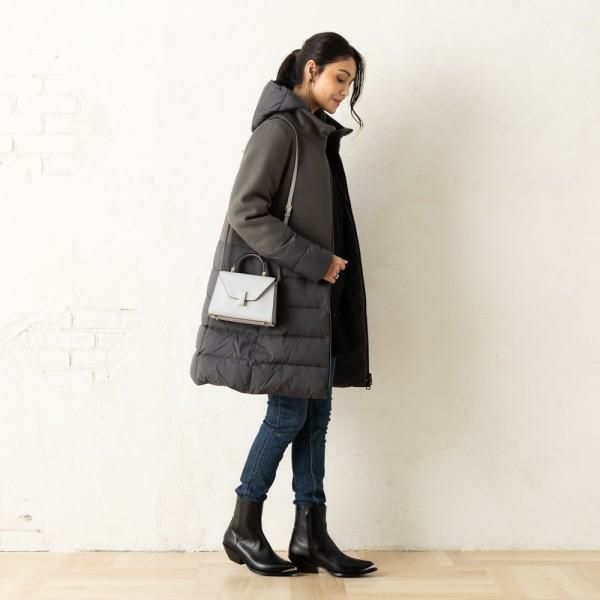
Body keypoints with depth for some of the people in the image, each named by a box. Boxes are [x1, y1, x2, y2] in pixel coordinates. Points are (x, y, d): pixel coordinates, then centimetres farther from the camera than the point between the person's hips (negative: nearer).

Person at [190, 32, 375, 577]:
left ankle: (311, 536, 13)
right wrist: (316, 261, -18)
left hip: (314, 295, 9)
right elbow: (247, 213, -19)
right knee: (289, 414, -3)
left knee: (316, 414, 6)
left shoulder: (318, 135, 16)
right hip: (283, 294, -8)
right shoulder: (279, 129, -11)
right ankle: (244, 529, 13)